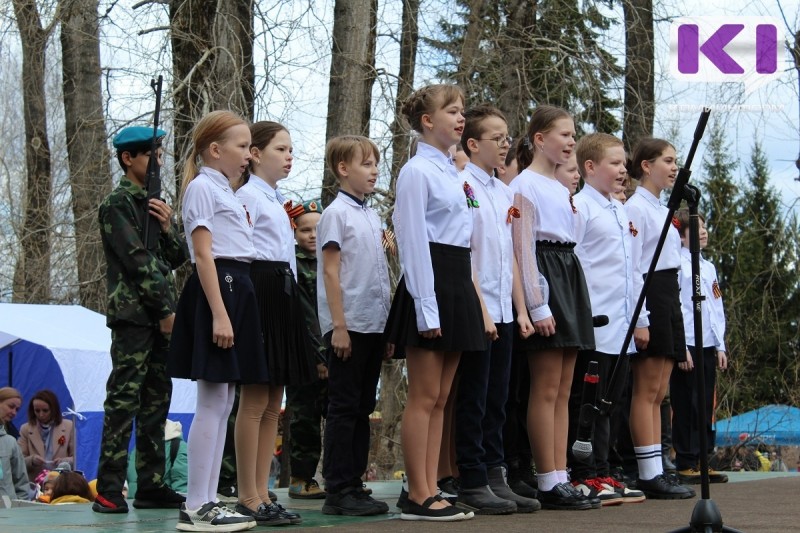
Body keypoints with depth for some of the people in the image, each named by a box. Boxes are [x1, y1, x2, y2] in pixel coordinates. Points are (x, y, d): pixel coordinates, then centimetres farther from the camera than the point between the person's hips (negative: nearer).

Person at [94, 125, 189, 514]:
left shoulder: (154, 203, 20)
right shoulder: (118, 204, -4)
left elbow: (176, 260, 18)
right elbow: (136, 261, -12)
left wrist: (168, 229, -1)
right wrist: (166, 309, -12)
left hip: (160, 317, 8)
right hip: (132, 314, -8)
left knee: (156, 402, 7)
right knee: (124, 400, -12)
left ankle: (151, 486, 10)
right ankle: (108, 490, -13)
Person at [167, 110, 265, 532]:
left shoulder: (226, 191, 21)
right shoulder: (203, 187, -7)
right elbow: (204, 254, -14)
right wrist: (219, 313, -21)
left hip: (236, 290, 10)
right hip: (215, 288, -10)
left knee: (223, 404, 8)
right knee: (212, 403, -10)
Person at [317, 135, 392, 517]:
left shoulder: (372, 217, 15)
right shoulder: (336, 214, -6)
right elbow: (331, 273, -11)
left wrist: (389, 328, 15)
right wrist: (339, 326, -16)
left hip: (374, 325, 8)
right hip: (350, 325, -7)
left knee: (362, 409, 9)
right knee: (344, 408, -4)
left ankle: (354, 485, 13)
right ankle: (338, 491, -2)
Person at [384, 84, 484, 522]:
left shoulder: (452, 173, 18)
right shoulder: (418, 171, -9)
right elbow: (414, 241, -14)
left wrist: (462, 296, 14)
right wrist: (426, 307, -19)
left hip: (458, 284, 9)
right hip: (430, 284, -9)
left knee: (440, 398, 8)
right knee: (424, 397, -5)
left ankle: (430, 491, 10)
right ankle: (418, 497, -2)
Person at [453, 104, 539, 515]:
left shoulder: (505, 193, 15)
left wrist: (520, 309, 12)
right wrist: (481, 310, -16)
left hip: (502, 312, 7)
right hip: (475, 311, -7)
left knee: (496, 401, 9)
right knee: (473, 401, -3)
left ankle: (494, 477, 12)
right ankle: (472, 485, 0)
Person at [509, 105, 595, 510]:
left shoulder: (562, 189, 20)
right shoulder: (525, 185, -7)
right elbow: (523, 247, -12)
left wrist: (575, 297, 15)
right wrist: (538, 306, -18)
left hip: (570, 276, 9)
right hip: (544, 277, -9)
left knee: (562, 392, 6)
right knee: (546, 390, -8)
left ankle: (561, 479, 6)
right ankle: (549, 483, -6)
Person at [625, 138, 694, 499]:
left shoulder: (663, 210, 20)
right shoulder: (635, 208, -9)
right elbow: (631, 267, -15)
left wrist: (672, 308, 17)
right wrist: (640, 320, -20)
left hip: (669, 297, 9)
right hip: (648, 296, -9)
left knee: (657, 393, 7)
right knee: (647, 391, -8)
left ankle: (656, 472, 8)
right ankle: (649, 474, -7)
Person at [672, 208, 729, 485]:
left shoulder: (709, 267, 19)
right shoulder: (677, 264, -6)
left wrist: (720, 346, 15)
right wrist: (680, 347, -16)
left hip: (708, 347, 8)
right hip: (687, 346, -8)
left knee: (706, 406, 8)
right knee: (686, 405, -5)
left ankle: (702, 460, 13)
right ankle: (685, 464, -1)